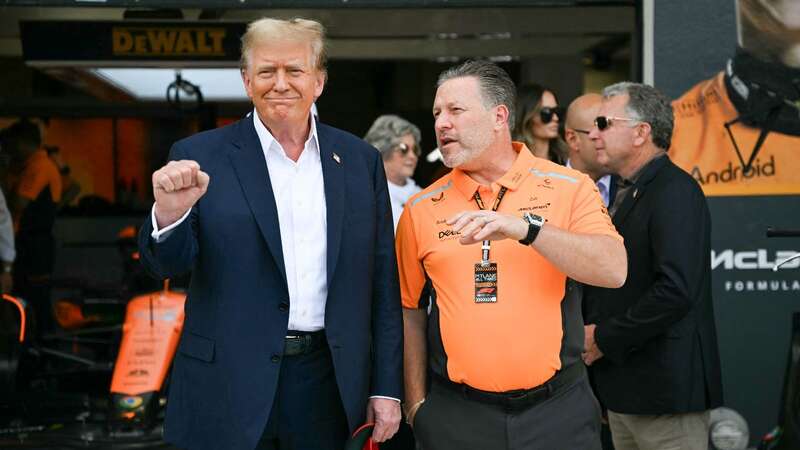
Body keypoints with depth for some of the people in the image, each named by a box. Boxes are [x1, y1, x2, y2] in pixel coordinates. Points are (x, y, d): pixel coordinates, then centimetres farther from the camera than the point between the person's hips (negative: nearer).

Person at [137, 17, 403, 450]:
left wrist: (386, 388, 4)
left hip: (329, 382, 2)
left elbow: (382, 284, 7)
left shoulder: (360, 160, 6)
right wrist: (170, 214, -27)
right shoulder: (201, 157, -2)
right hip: (232, 388, -2)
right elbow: (168, 264, -6)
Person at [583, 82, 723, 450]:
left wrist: (605, 338, -17)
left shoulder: (676, 191, -15)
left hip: (665, 392, -9)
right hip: (624, 389, 9)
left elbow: (676, 290, -25)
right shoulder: (630, 192, 15)